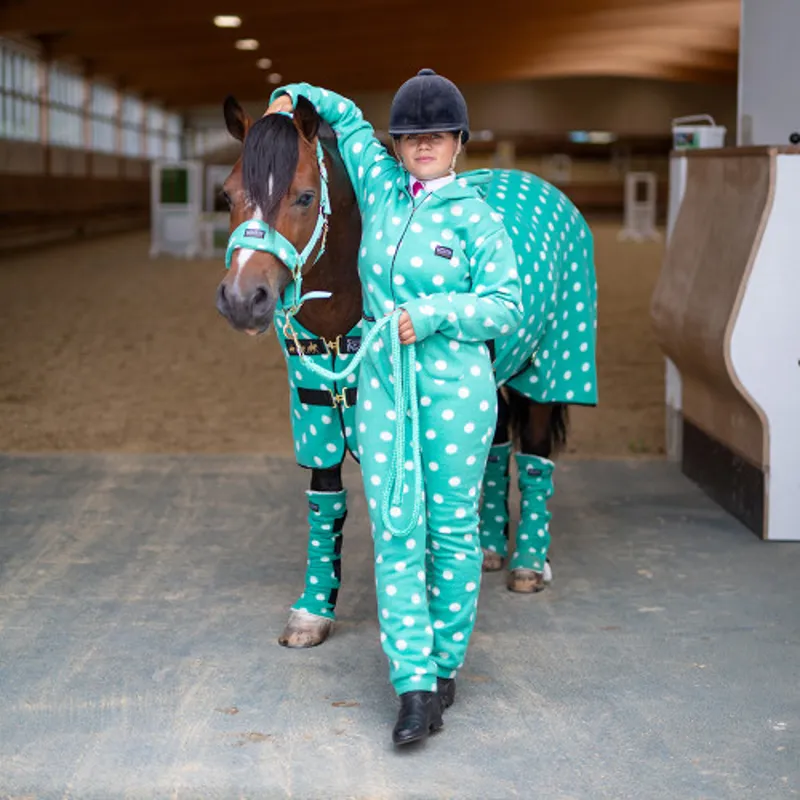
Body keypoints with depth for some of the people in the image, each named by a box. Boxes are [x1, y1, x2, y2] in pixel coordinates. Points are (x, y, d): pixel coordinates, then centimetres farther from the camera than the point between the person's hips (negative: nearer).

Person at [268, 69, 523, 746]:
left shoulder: (476, 219, -4)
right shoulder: (381, 189, 8)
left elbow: (507, 307, -6)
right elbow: (348, 119, 23)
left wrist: (433, 313, -17)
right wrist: (295, 96, 10)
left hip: (456, 390, -3)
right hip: (383, 385, 4)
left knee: (453, 529, 5)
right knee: (394, 532, -2)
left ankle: (446, 664, 20)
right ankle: (413, 684, 0)